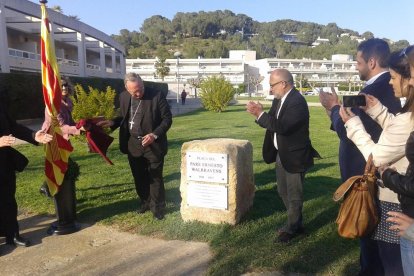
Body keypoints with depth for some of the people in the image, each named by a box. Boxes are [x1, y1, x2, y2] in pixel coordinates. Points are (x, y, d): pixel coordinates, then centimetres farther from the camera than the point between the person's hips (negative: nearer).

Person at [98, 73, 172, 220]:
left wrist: (154, 135, -22)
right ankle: (145, 202, 35)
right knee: (139, 177, 16)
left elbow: (167, 118, -10)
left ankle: (158, 207, 20)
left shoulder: (156, 96, -14)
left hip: (153, 144, -4)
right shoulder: (123, 97, 1)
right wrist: (112, 122, -3)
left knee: (155, 177, 5)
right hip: (133, 144, 5)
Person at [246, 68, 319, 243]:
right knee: (283, 192, 20)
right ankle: (295, 223, 38)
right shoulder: (279, 99, 5)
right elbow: (272, 122, 6)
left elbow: (282, 127, -31)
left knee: (294, 195, 8)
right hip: (281, 155, 9)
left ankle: (292, 228, 25)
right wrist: (259, 113, -11)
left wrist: (260, 114, -28)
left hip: (294, 156, -9)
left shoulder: (297, 102, -23)